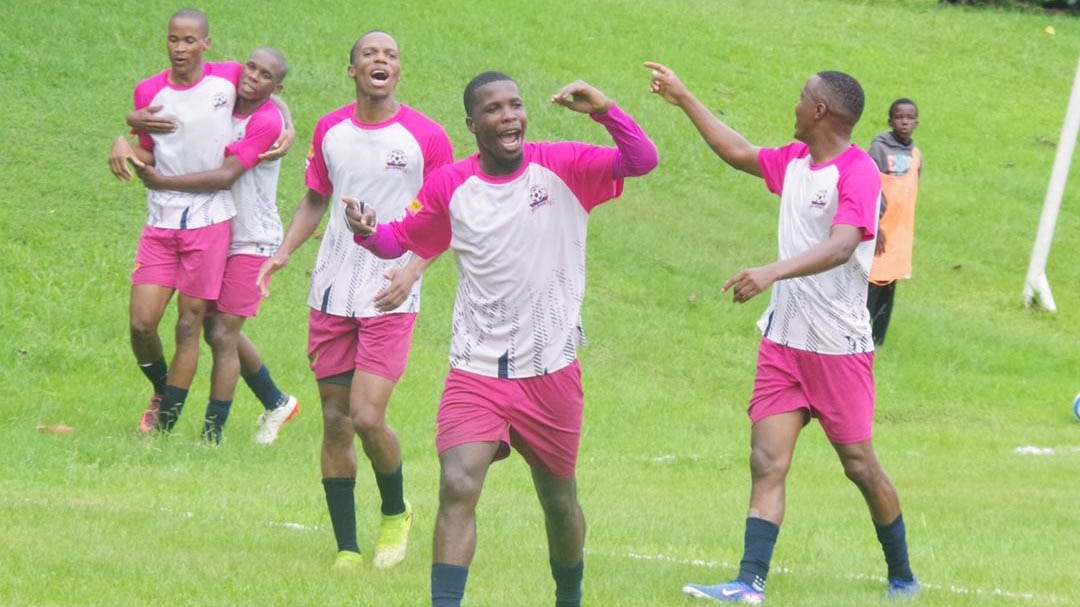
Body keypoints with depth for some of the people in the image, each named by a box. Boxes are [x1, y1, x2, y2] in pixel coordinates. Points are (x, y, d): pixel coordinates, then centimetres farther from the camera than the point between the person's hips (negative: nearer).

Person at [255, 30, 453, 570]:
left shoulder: (426, 137, -6)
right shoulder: (330, 131, 6)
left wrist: (413, 269, -14)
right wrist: (282, 254, 3)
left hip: (390, 299, -4)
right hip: (331, 294, 4)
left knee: (367, 417, -15)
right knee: (335, 421, 5)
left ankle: (396, 513, 14)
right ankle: (346, 549, 13)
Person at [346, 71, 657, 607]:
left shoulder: (562, 168, -4)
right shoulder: (449, 186, 0)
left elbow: (642, 161, -14)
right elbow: (403, 240, 12)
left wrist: (605, 112, -31)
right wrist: (368, 232, -11)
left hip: (552, 370, 0)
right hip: (476, 370, 0)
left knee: (559, 498, 14)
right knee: (457, 487, -18)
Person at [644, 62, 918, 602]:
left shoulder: (859, 173, -16)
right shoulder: (794, 161, 8)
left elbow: (841, 246, -31)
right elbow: (740, 153, 26)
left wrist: (772, 272, -44)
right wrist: (685, 100, 29)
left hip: (838, 349, -7)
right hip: (783, 340, 7)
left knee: (860, 466, 4)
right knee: (767, 461, -5)